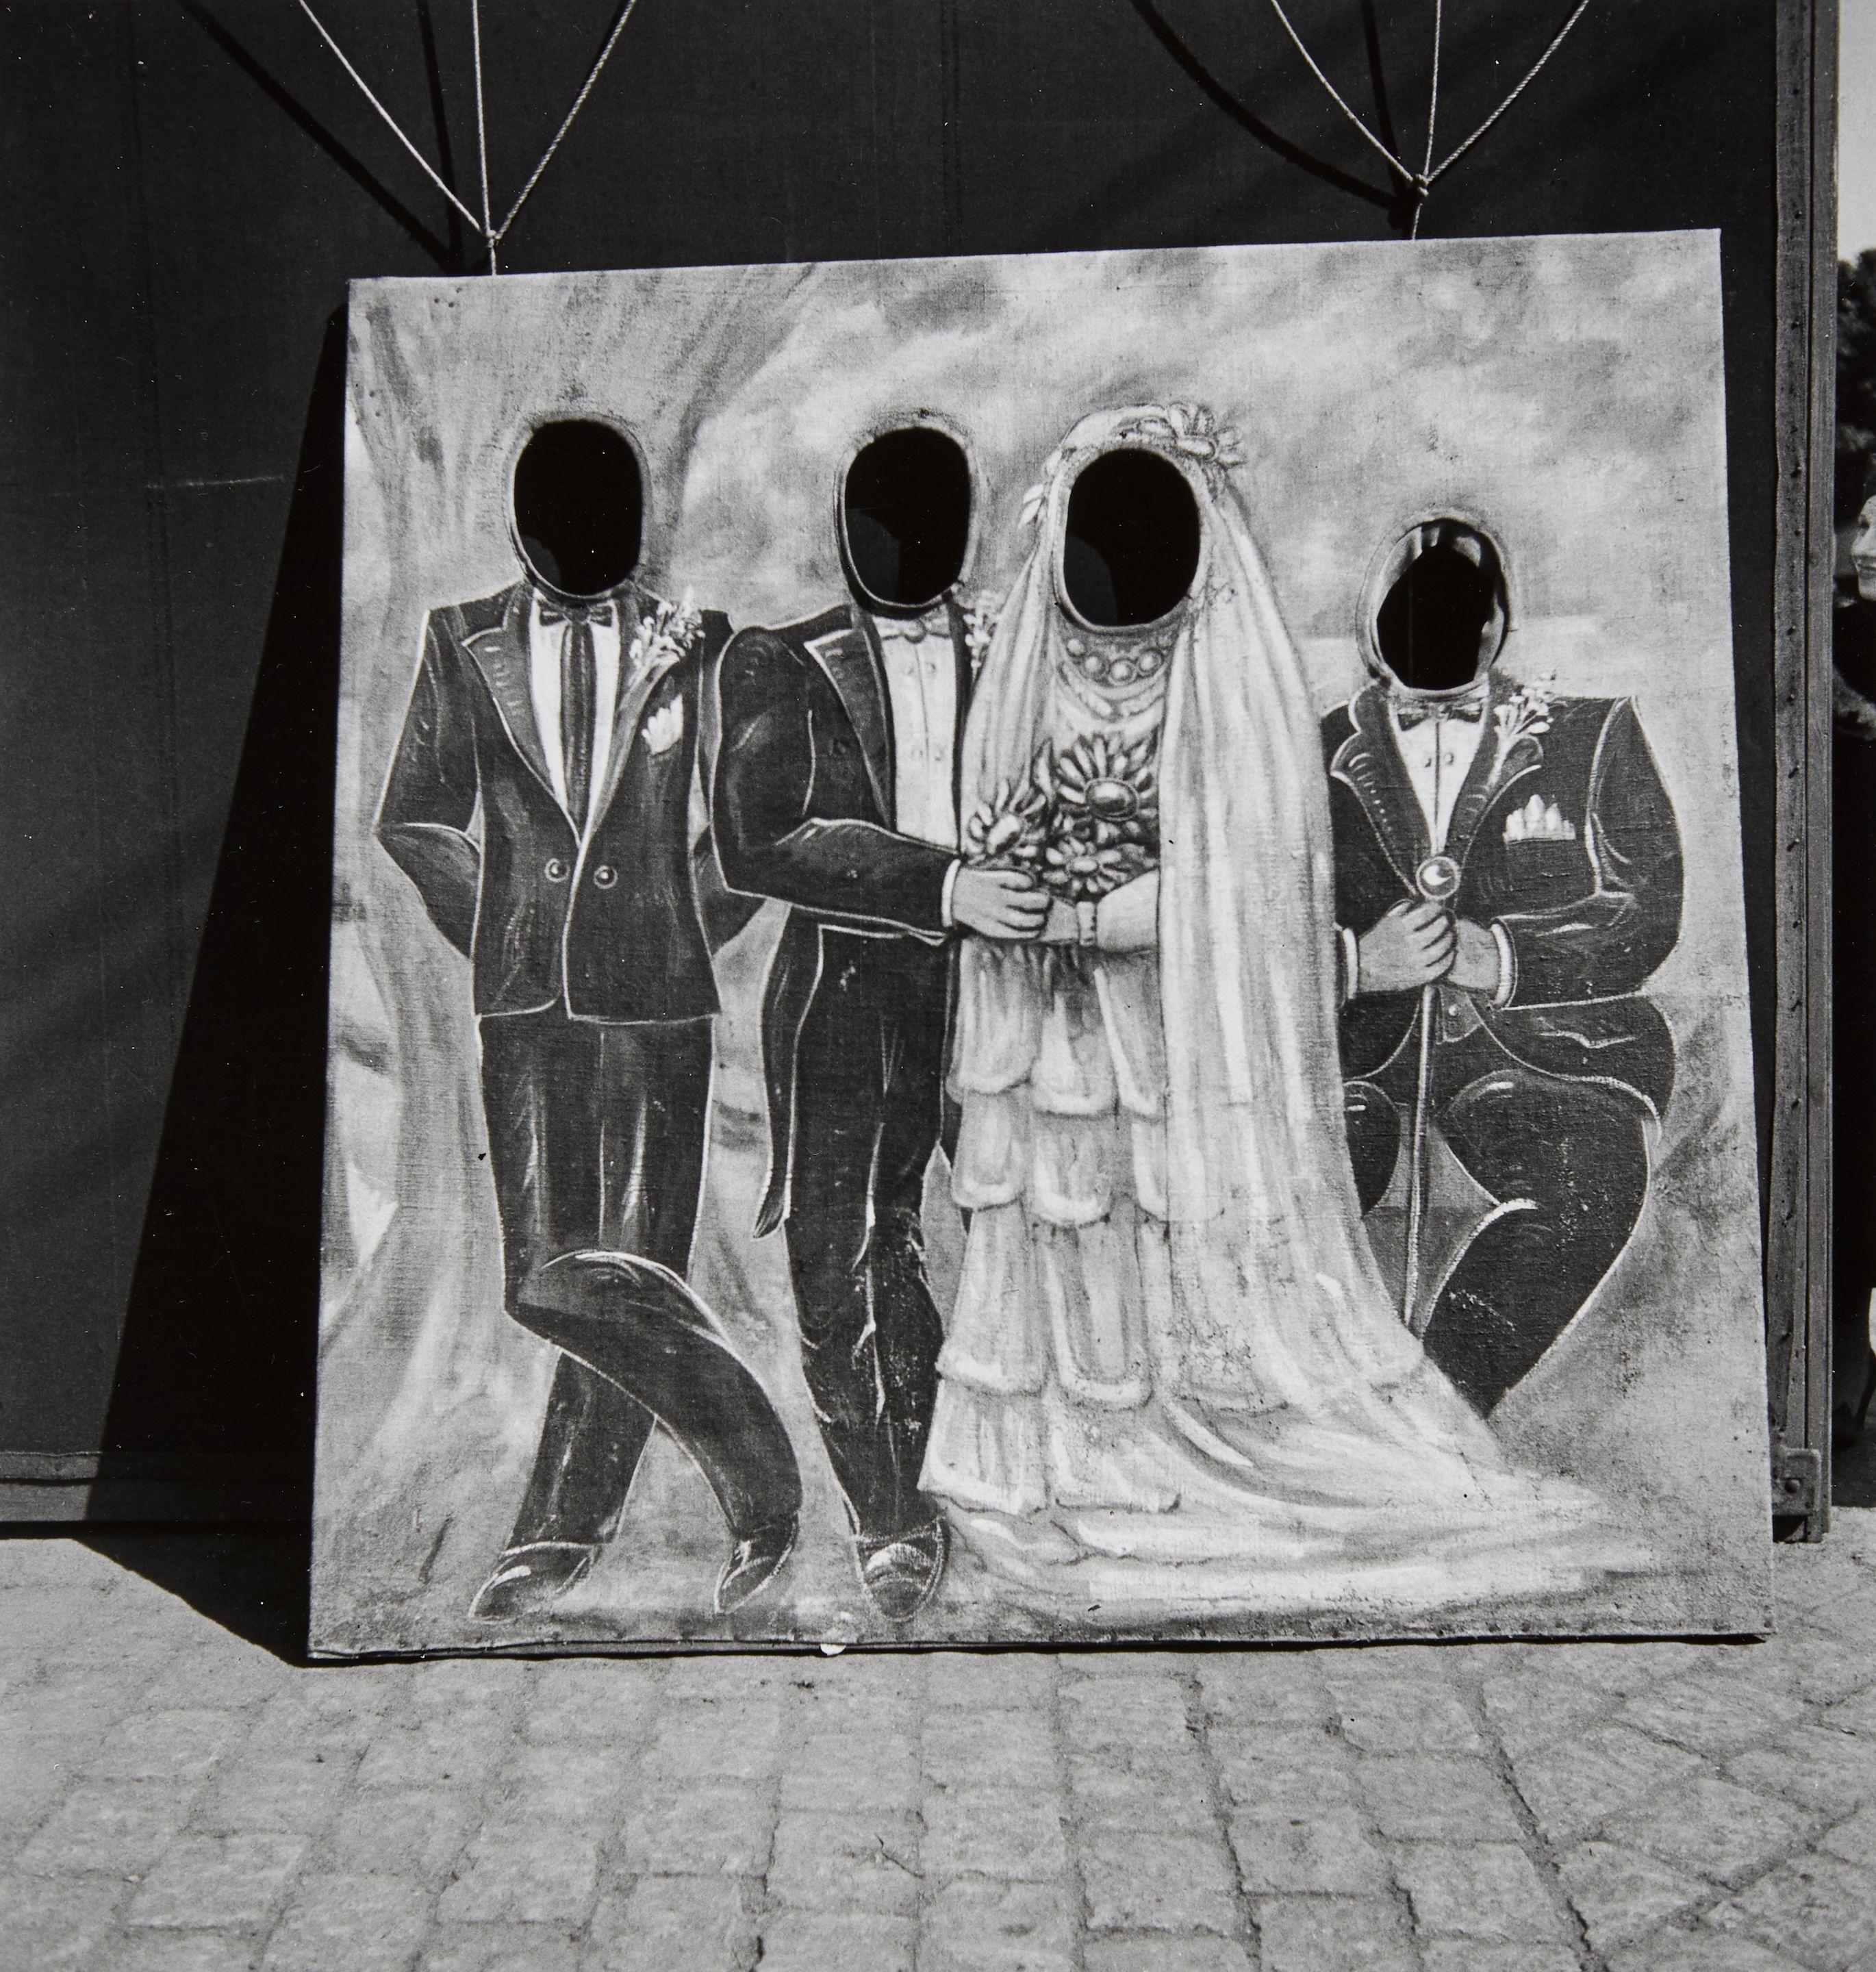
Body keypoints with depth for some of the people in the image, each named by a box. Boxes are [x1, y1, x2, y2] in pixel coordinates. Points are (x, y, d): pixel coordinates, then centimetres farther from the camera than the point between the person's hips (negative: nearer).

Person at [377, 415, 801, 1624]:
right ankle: (752, 1468, 14)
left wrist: (677, 926, 2)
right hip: (526, 999, 2)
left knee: (631, 1267, -2)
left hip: (656, 997, -1)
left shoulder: (696, 647, 6)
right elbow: (414, 819, 16)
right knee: (553, 1273, -4)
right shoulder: (466, 644, 11)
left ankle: (564, 1527, 16)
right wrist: (502, 932, 8)